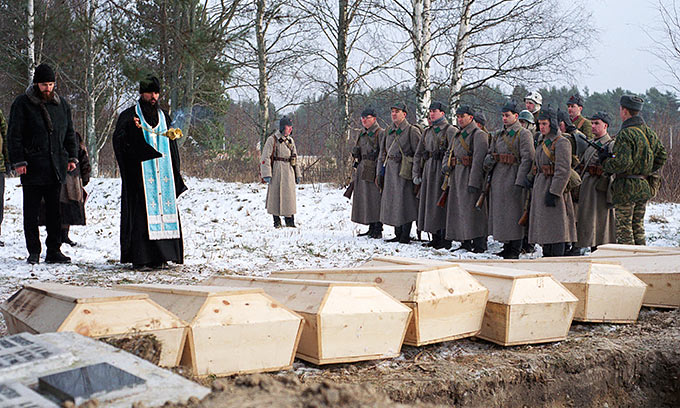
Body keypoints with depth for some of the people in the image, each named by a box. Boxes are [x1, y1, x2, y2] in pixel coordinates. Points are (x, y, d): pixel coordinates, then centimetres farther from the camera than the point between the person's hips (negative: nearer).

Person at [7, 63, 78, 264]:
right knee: (31, 213, 3)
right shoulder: (22, 103, -1)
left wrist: (72, 157, 11)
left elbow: (69, 133, 20)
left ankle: (54, 251, 12)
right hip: (32, 168, -3)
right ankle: (34, 251, 12)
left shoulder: (62, 104, 12)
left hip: (56, 168, 3)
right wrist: (18, 161, -9)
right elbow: (14, 135, -2)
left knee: (55, 212, 5)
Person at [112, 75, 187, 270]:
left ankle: (159, 257, 4)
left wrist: (175, 175, 13)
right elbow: (118, 141, -6)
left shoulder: (164, 117, 18)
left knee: (165, 210, -1)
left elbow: (173, 148, 20)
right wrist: (132, 130, -25)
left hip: (163, 173, 5)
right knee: (141, 213, -9)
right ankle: (140, 258, -8)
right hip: (140, 172, -4)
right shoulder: (129, 116, 5)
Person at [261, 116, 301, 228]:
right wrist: (266, 174, -15)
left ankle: (290, 221, 10)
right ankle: (276, 221, 9)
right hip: (276, 171, -5)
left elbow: (295, 158, 20)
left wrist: (297, 174, 17)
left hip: (289, 172, 5)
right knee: (275, 194, -1)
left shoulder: (290, 140, 14)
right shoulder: (272, 140, -5)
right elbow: (265, 158, -9)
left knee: (289, 195, 3)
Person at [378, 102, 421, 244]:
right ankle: (398, 234, 15)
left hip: (404, 171, -7)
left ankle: (405, 236, 1)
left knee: (404, 202, -6)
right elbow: (383, 152, 18)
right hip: (390, 170, 7)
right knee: (392, 202, 7)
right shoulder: (389, 131, 14)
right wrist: (381, 172, 12)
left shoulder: (412, 131, -5)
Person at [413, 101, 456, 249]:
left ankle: (446, 240, -1)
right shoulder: (427, 131, 15)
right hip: (428, 170, 7)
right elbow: (418, 154, 17)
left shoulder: (450, 130, -5)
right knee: (429, 202, 8)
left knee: (441, 203, -7)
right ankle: (436, 238, 16)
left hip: (442, 170, -7)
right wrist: (416, 173, 11)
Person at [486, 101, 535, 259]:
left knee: (514, 213, -5)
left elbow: (527, 159, -13)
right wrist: (489, 160, -2)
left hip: (514, 177, -7)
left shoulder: (524, 134, -6)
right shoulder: (498, 135, 17)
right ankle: (507, 247, 20)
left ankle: (515, 250, 1)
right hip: (498, 177, 7)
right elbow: (491, 152, 23)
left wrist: (520, 181, -20)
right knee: (500, 211, 10)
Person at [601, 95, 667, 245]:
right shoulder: (649, 131, 9)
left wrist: (605, 161, -7)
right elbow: (663, 155, 16)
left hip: (626, 189, -8)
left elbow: (621, 164, -23)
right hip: (645, 188, 8)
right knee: (638, 227, 16)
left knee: (624, 228, 0)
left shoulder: (625, 134, -17)